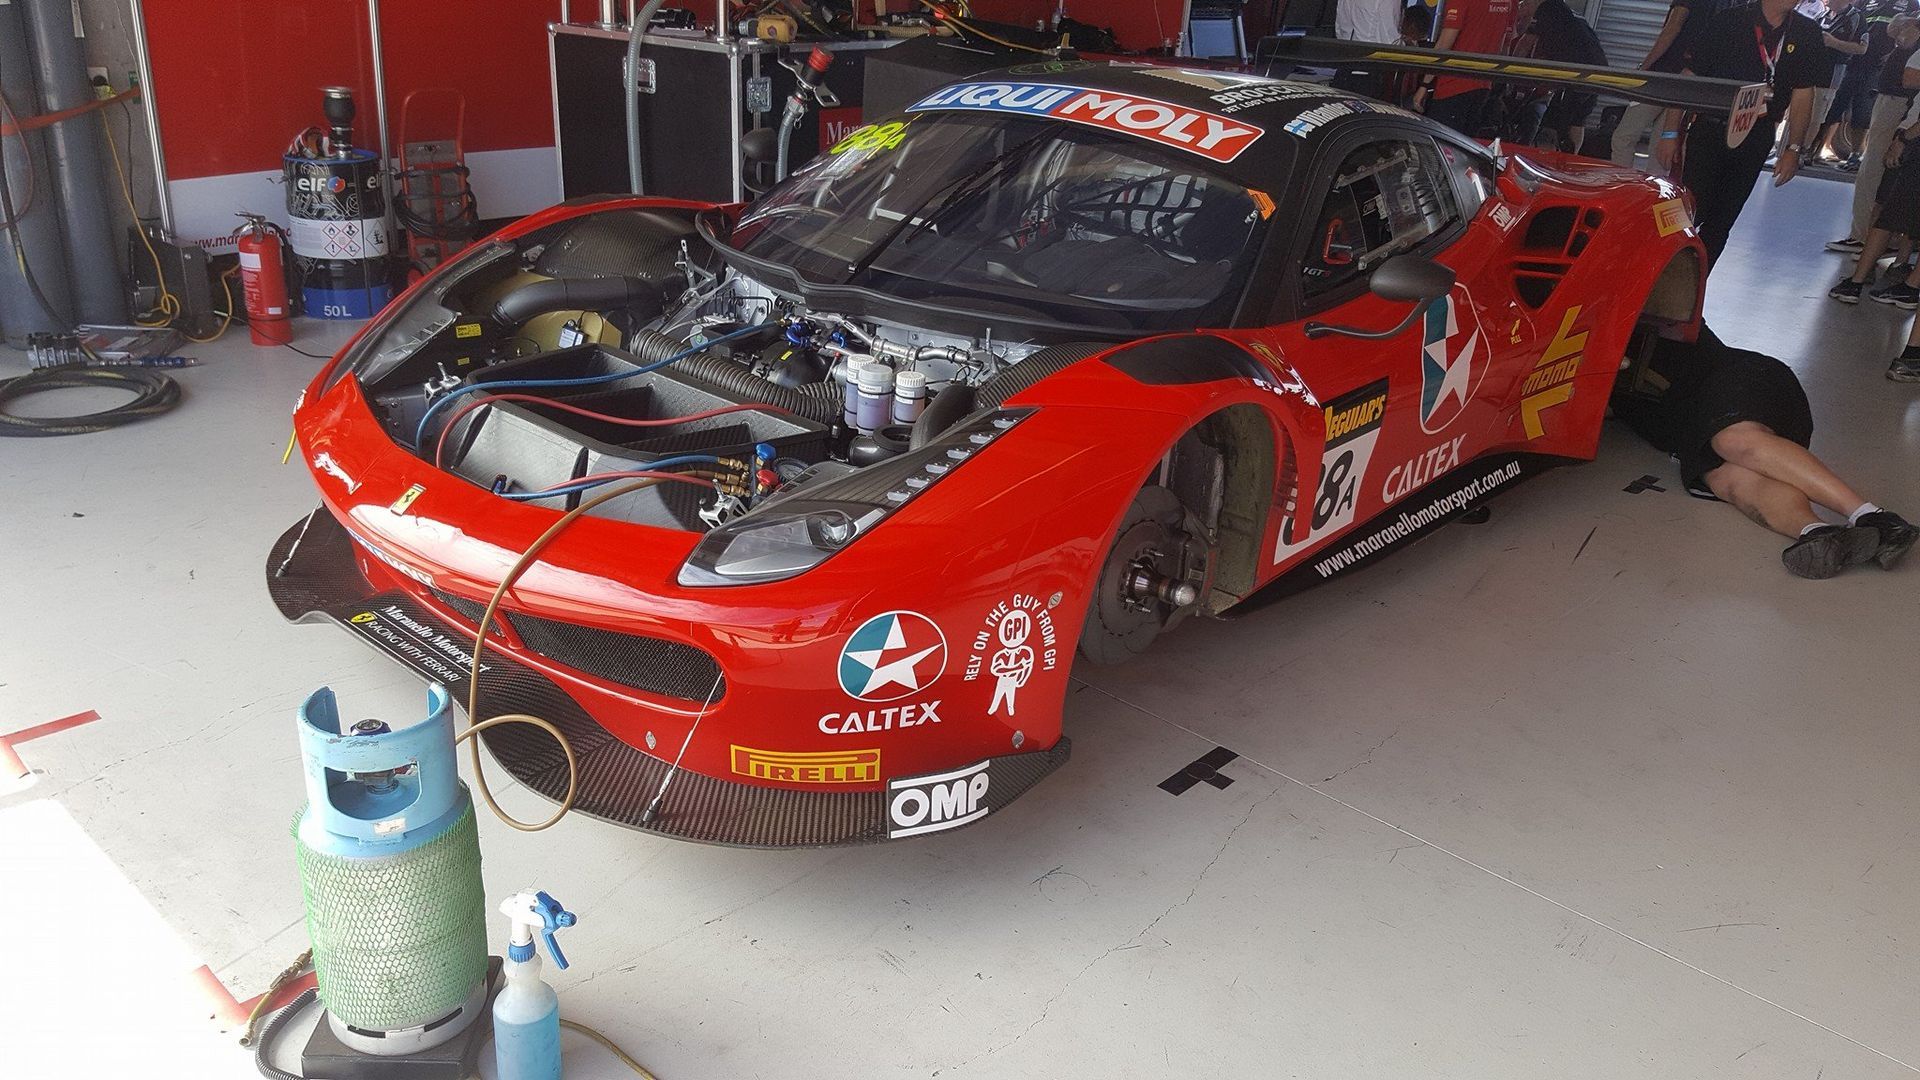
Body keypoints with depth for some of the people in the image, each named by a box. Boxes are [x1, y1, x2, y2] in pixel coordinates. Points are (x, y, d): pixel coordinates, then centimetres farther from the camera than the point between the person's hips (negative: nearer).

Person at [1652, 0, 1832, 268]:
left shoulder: (1807, 34, 5)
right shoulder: (1729, 22, -5)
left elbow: (1803, 95, 8)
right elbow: (1688, 77, -4)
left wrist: (1794, 149, 3)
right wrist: (1670, 133, -9)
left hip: (1754, 143, 3)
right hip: (1708, 133, -3)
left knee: (1719, 225, 6)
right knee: (1689, 213, -12)